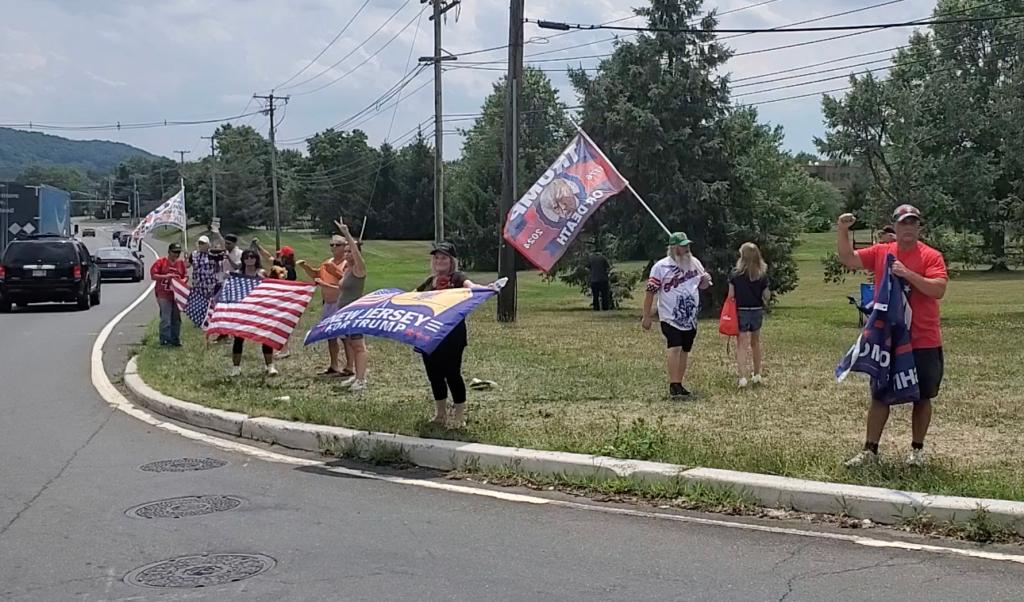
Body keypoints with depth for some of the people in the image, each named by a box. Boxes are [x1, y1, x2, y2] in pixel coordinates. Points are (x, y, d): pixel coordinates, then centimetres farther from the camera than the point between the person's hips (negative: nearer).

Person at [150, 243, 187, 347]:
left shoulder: (181, 263, 10)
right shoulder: (160, 262, -3)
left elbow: (185, 276, 14)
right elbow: (153, 275, -6)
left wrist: (182, 281, -9)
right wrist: (165, 276, -19)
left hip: (176, 294, 5)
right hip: (163, 295, -5)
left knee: (176, 319, 9)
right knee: (165, 319, -8)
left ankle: (175, 340, 18)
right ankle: (165, 340, -3)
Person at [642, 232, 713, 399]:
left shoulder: (694, 262, 7)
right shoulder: (661, 266, -9)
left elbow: (702, 285, 18)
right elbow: (650, 291, -7)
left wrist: (706, 280, -7)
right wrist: (647, 316, -8)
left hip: (690, 318, 6)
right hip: (670, 318, -6)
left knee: (685, 351, 10)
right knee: (675, 348, -20)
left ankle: (679, 384, 20)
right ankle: (673, 385, -20)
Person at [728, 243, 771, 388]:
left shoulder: (736, 274, -10)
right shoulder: (762, 275, -4)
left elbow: (731, 295, -8)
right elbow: (766, 296, -2)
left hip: (741, 311, -3)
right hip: (757, 311, 3)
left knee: (742, 345, -2)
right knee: (755, 343, 21)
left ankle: (742, 377, -13)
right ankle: (757, 375, 31)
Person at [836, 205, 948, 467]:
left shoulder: (931, 256, -7)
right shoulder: (881, 252, 4)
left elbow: (939, 290, -18)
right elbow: (848, 259, 1)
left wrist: (907, 274, -26)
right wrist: (843, 230, -13)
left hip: (924, 342, -3)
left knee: (922, 397, 9)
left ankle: (917, 450, 23)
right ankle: (870, 450, 14)